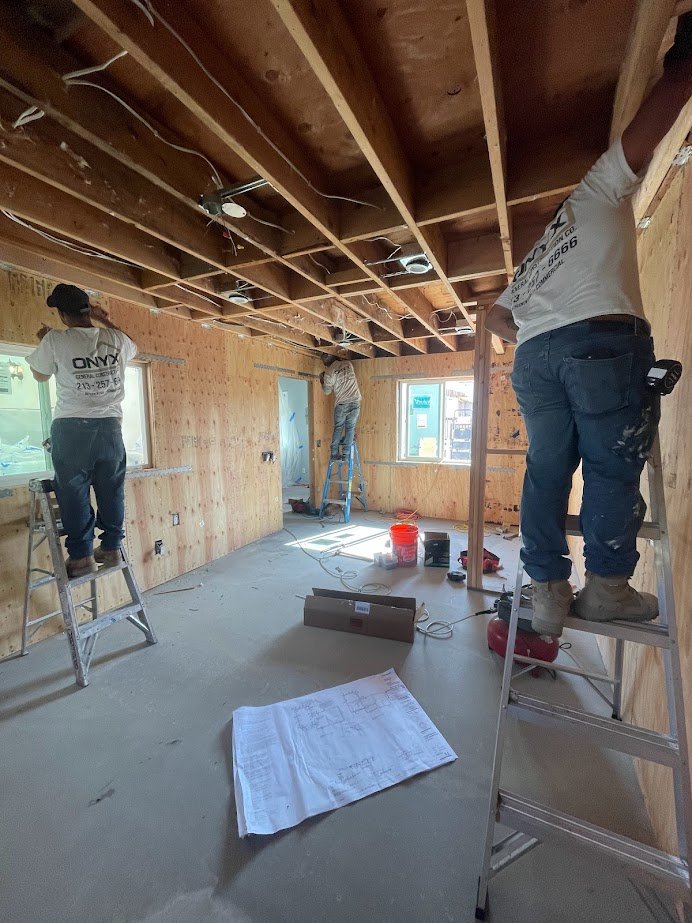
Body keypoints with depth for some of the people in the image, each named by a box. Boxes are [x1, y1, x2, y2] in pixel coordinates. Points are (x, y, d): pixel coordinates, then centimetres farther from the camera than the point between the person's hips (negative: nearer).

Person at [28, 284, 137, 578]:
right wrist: (105, 320, 34)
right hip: (109, 425, 3)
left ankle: (82, 556, 11)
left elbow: (40, 375, 13)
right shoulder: (115, 338, 2)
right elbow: (132, 347, 29)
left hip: (71, 428, -3)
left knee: (74, 492, 6)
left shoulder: (55, 340, -5)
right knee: (111, 490, 9)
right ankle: (111, 548, 19)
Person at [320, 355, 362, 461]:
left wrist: (322, 381, 24)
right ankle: (346, 454, 7)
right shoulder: (348, 364, 8)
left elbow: (327, 391, 6)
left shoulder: (329, 373, -3)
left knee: (338, 428, 10)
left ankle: (334, 454, 7)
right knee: (350, 427, 9)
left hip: (342, 403, -3)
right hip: (355, 401, 3)